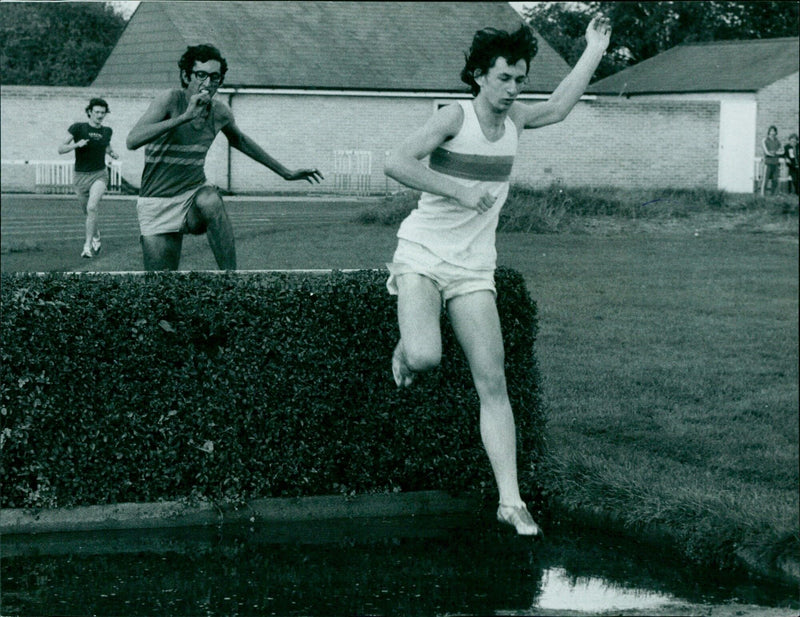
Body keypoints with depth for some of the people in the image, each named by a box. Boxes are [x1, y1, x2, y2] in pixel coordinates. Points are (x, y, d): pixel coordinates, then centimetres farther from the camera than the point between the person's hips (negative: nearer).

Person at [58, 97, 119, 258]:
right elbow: (60, 149, -7)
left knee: (92, 207, -22)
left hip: (99, 174, 0)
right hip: (81, 176, 0)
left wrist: (112, 152, 5)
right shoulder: (78, 128, -6)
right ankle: (96, 239, 40)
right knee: (87, 212, 12)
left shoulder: (107, 131, 5)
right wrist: (76, 144, -24)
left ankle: (88, 246, -19)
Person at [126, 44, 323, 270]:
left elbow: (240, 141, 23)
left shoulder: (220, 113, -1)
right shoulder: (170, 100, -16)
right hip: (157, 204, -3)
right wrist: (185, 117, -36)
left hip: (194, 195, 3)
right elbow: (133, 141, -31)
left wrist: (285, 173, 28)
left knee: (210, 200, -34)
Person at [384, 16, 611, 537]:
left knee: (494, 385, -4)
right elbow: (396, 163, -20)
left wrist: (595, 50, 24)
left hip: (474, 268, 5)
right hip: (422, 255, -5)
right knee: (425, 358, -28)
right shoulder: (456, 117, -10)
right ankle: (405, 348, 11)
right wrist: (461, 191, -22)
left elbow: (559, 107, 26)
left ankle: (511, 502, -4)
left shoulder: (513, 119, 8)